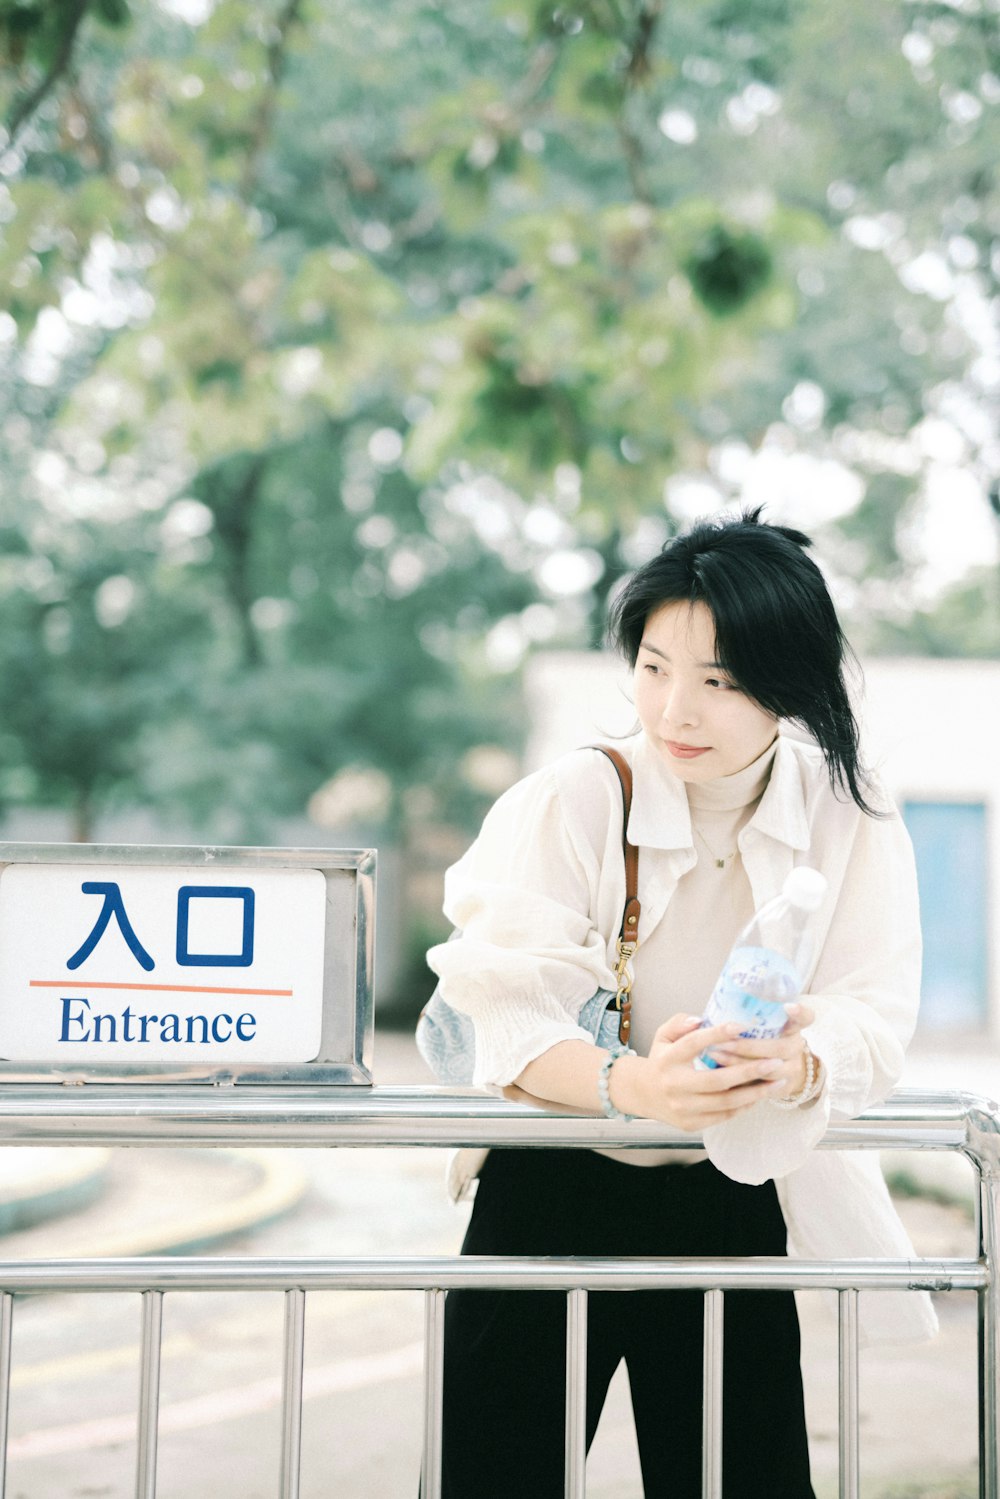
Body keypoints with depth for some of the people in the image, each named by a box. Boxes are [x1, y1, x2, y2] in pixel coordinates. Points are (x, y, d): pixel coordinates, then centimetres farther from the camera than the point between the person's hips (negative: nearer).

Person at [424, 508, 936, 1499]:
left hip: (738, 1205, 2)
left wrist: (795, 1068, -40)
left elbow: (873, 1012, -17)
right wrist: (630, 1084, -44)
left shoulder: (852, 822, -6)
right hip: (552, 1200, -2)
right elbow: (514, 1019, -24)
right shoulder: (571, 802, -14)